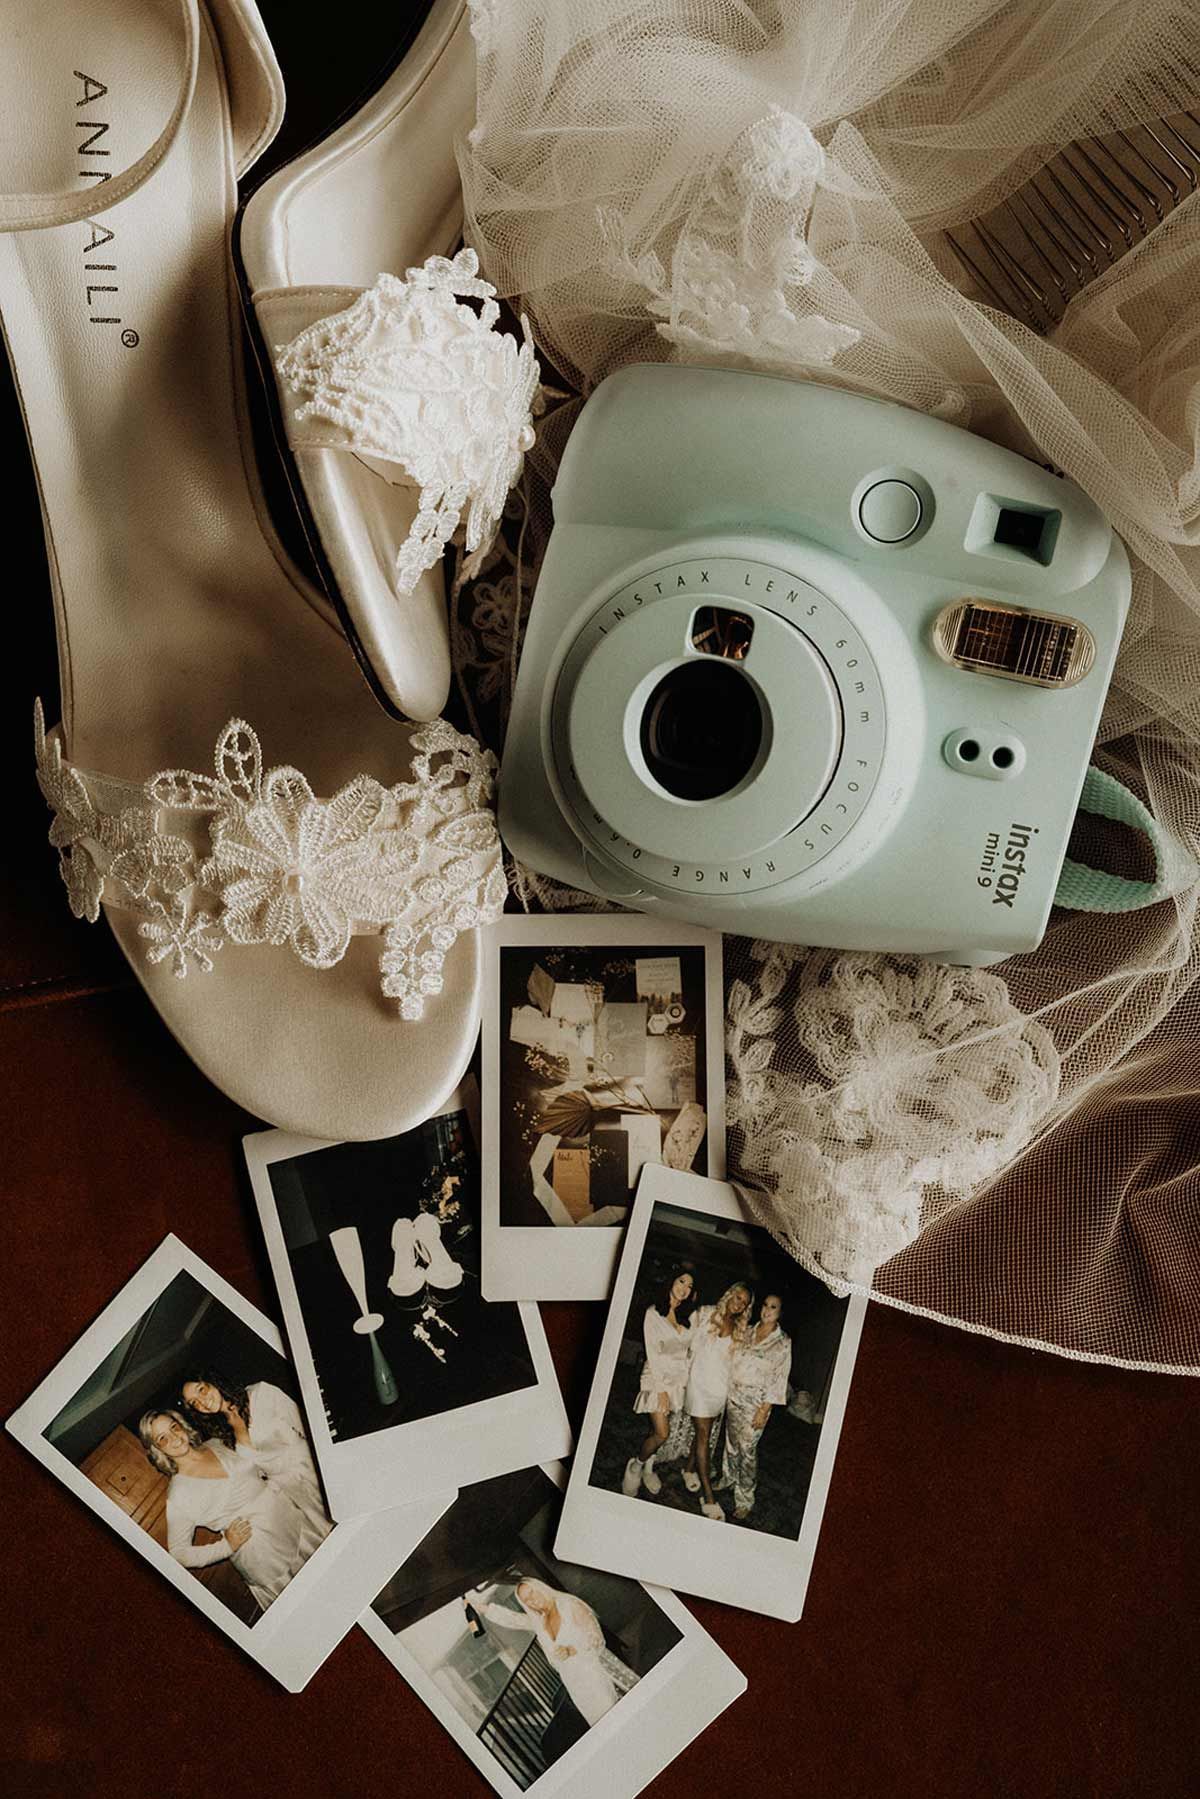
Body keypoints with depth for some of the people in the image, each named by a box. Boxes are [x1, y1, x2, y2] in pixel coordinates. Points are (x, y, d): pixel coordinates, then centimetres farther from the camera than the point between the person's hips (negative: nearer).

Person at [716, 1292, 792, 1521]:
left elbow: (779, 1378, -9)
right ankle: (728, 1479, 36)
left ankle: (745, 1500, 5)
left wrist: (764, 1409, -13)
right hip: (733, 1396, 5)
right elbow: (732, 1358, 14)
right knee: (732, 1442, 16)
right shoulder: (747, 1332, 6)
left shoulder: (783, 1343, -8)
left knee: (747, 1449, -4)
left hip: (755, 1402, -5)